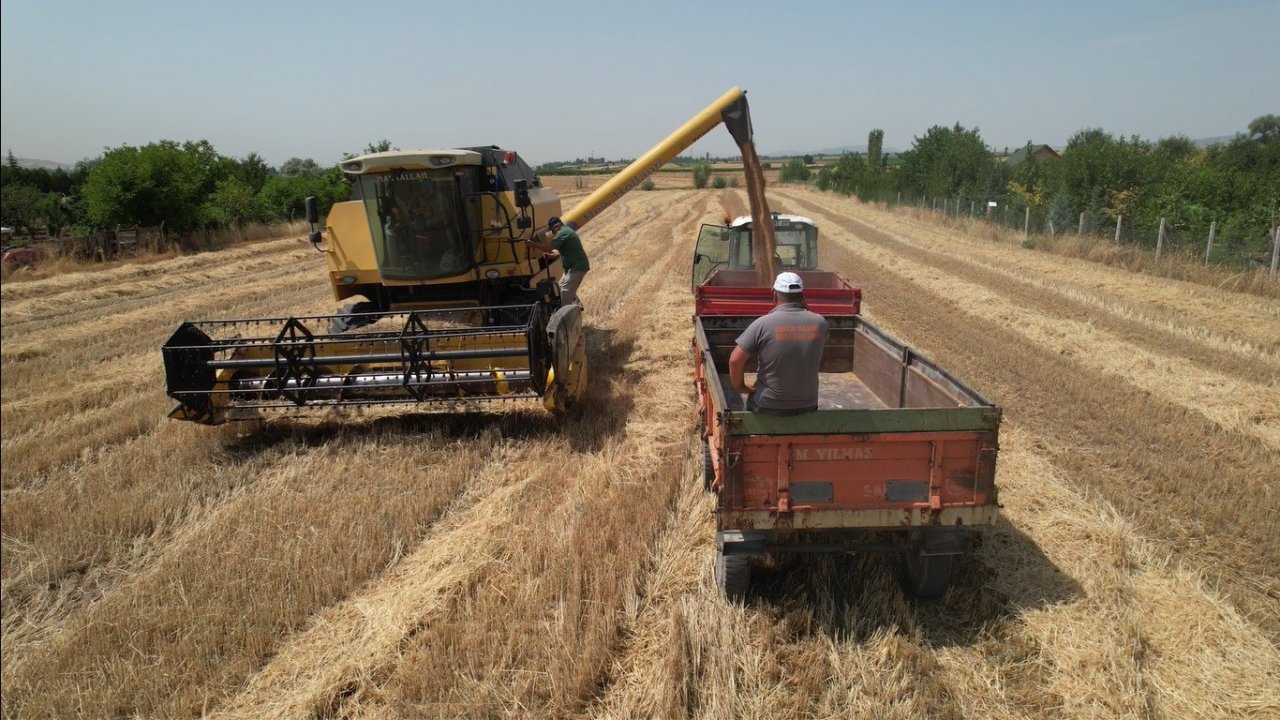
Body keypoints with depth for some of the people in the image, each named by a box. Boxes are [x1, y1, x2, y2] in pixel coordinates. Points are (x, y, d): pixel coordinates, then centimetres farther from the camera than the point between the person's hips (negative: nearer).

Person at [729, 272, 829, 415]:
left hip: (768, 407, -3)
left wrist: (740, 387, -1)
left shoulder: (763, 324, -17)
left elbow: (735, 360, -19)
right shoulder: (820, 323, -8)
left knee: (752, 400, 28)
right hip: (808, 406, 3)